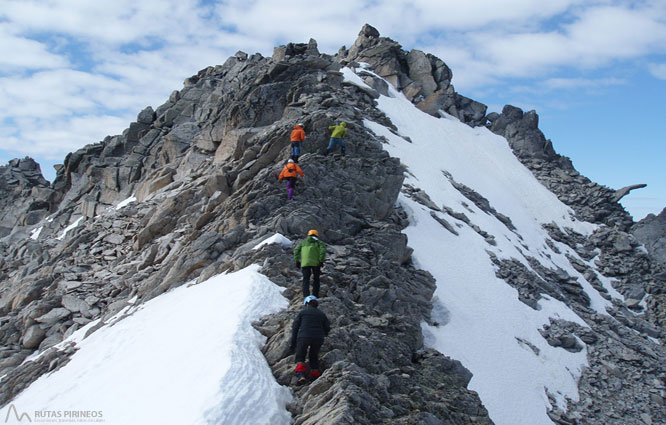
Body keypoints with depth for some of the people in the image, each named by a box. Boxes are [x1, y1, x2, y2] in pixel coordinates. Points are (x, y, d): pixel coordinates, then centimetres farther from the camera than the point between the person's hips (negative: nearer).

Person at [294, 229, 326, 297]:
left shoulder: (303, 242, 18)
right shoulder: (319, 242, 12)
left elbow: (296, 250, 8)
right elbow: (323, 250, -6)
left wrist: (297, 261, 9)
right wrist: (321, 261, -6)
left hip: (305, 263, 0)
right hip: (316, 263, 0)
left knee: (306, 280, 1)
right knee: (316, 279, 15)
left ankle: (306, 296, -14)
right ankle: (315, 296, 17)